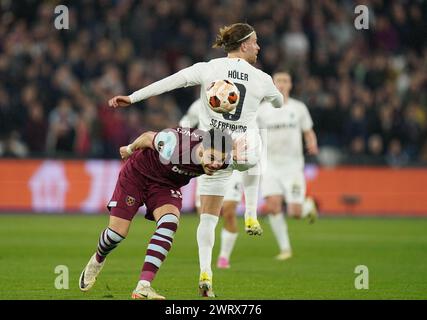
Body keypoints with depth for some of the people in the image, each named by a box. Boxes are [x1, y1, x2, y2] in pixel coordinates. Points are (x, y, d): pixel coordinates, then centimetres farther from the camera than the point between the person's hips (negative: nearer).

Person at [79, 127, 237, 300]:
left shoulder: (223, 155, -27)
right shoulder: (174, 145, -40)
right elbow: (148, 137, -15)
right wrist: (130, 149, 2)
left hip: (166, 185, 3)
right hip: (137, 173, -3)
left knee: (169, 224, -26)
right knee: (117, 231, -4)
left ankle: (143, 287, -27)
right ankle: (97, 260, 34)